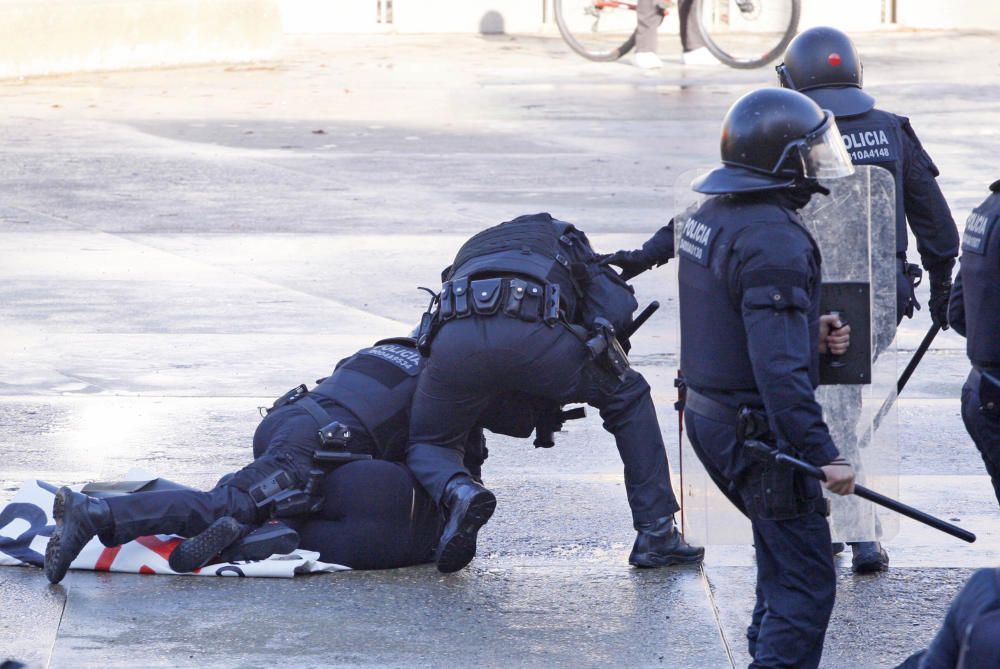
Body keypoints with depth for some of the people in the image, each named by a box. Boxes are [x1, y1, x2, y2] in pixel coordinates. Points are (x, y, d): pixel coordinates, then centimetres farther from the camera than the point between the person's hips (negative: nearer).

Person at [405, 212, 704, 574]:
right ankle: (656, 534, 19)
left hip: (456, 338, 1)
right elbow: (617, 308, 19)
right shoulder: (561, 237, 37)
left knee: (427, 445, 26)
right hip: (531, 336, -1)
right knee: (628, 397, 25)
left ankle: (458, 491, -13)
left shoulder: (471, 249, 45)